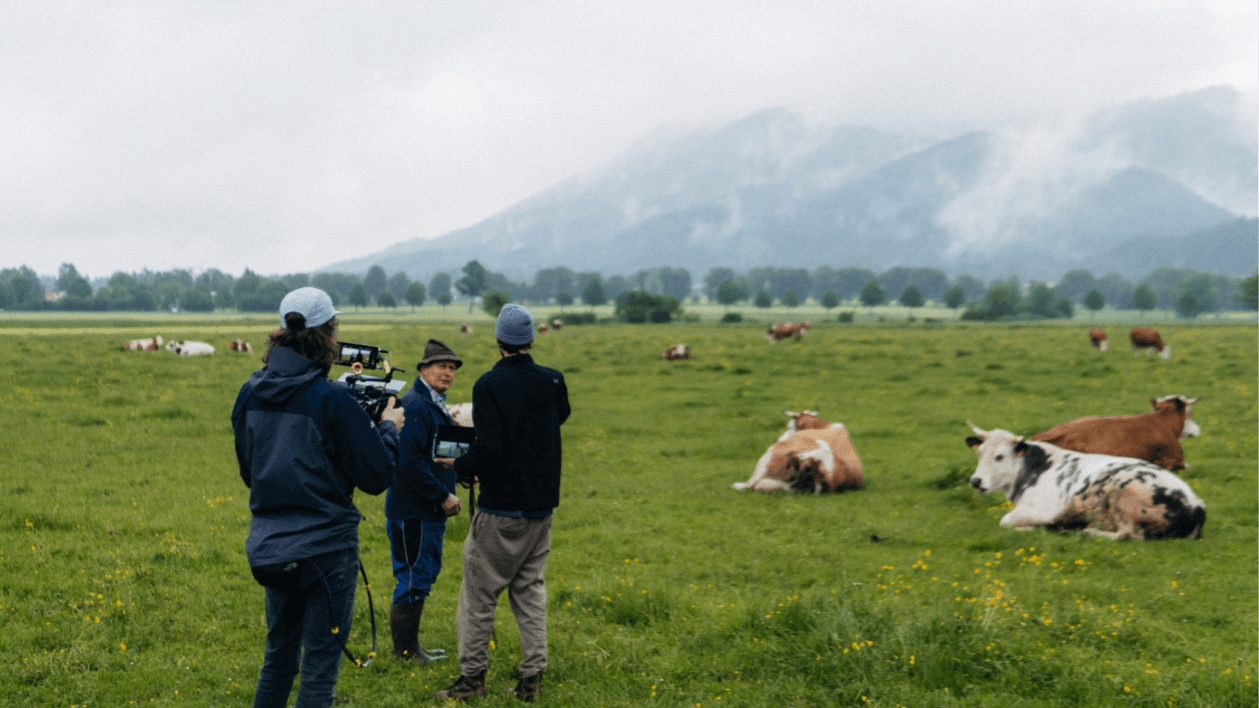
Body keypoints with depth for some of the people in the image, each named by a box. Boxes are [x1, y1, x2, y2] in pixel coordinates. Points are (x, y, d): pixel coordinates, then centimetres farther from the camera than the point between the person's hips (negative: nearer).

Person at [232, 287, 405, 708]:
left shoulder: (250, 395, 3)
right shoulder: (332, 399, -16)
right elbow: (376, 476, -10)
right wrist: (388, 429, 6)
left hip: (269, 546, 6)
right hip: (326, 547, -6)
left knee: (278, 659, 21)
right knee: (320, 666, 3)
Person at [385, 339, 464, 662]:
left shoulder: (435, 405, 15)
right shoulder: (414, 406, -18)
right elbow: (410, 461, -25)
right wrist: (443, 495, -19)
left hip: (430, 510, 11)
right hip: (412, 511, -11)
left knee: (426, 575, 16)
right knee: (414, 578, -3)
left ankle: (410, 646, 27)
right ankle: (405, 651, 6)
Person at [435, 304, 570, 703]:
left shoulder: (490, 385, -14)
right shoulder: (553, 382, 2)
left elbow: (490, 448, -22)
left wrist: (460, 467, -3)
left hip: (502, 509, -5)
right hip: (542, 505, 5)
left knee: (479, 593, 5)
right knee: (530, 589, 13)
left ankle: (472, 676, 8)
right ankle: (532, 678, 11)